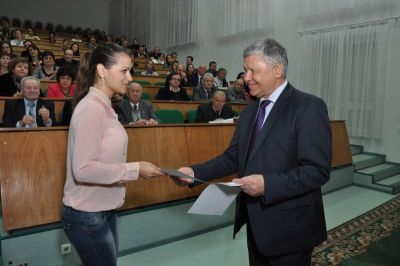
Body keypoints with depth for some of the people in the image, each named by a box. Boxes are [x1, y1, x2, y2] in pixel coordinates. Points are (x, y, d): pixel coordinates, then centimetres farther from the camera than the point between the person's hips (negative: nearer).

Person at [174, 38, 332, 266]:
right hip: (256, 222, 7)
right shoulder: (249, 111, 9)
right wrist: (195, 172, -4)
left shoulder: (309, 107, -14)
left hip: (289, 226, -6)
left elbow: (318, 170, -20)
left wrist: (267, 184, -28)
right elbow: (233, 158, 8)